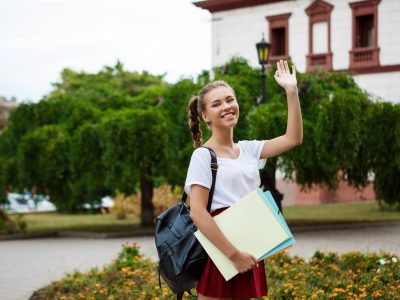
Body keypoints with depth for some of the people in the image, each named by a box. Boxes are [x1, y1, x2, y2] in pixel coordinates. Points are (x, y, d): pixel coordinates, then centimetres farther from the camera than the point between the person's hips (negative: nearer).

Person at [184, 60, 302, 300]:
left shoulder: (248, 150, 12)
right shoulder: (203, 156, -7)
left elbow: (293, 139, 6)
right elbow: (198, 212, -16)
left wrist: (292, 91, 1)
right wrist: (233, 253, -21)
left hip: (247, 250, 7)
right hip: (219, 251, -6)